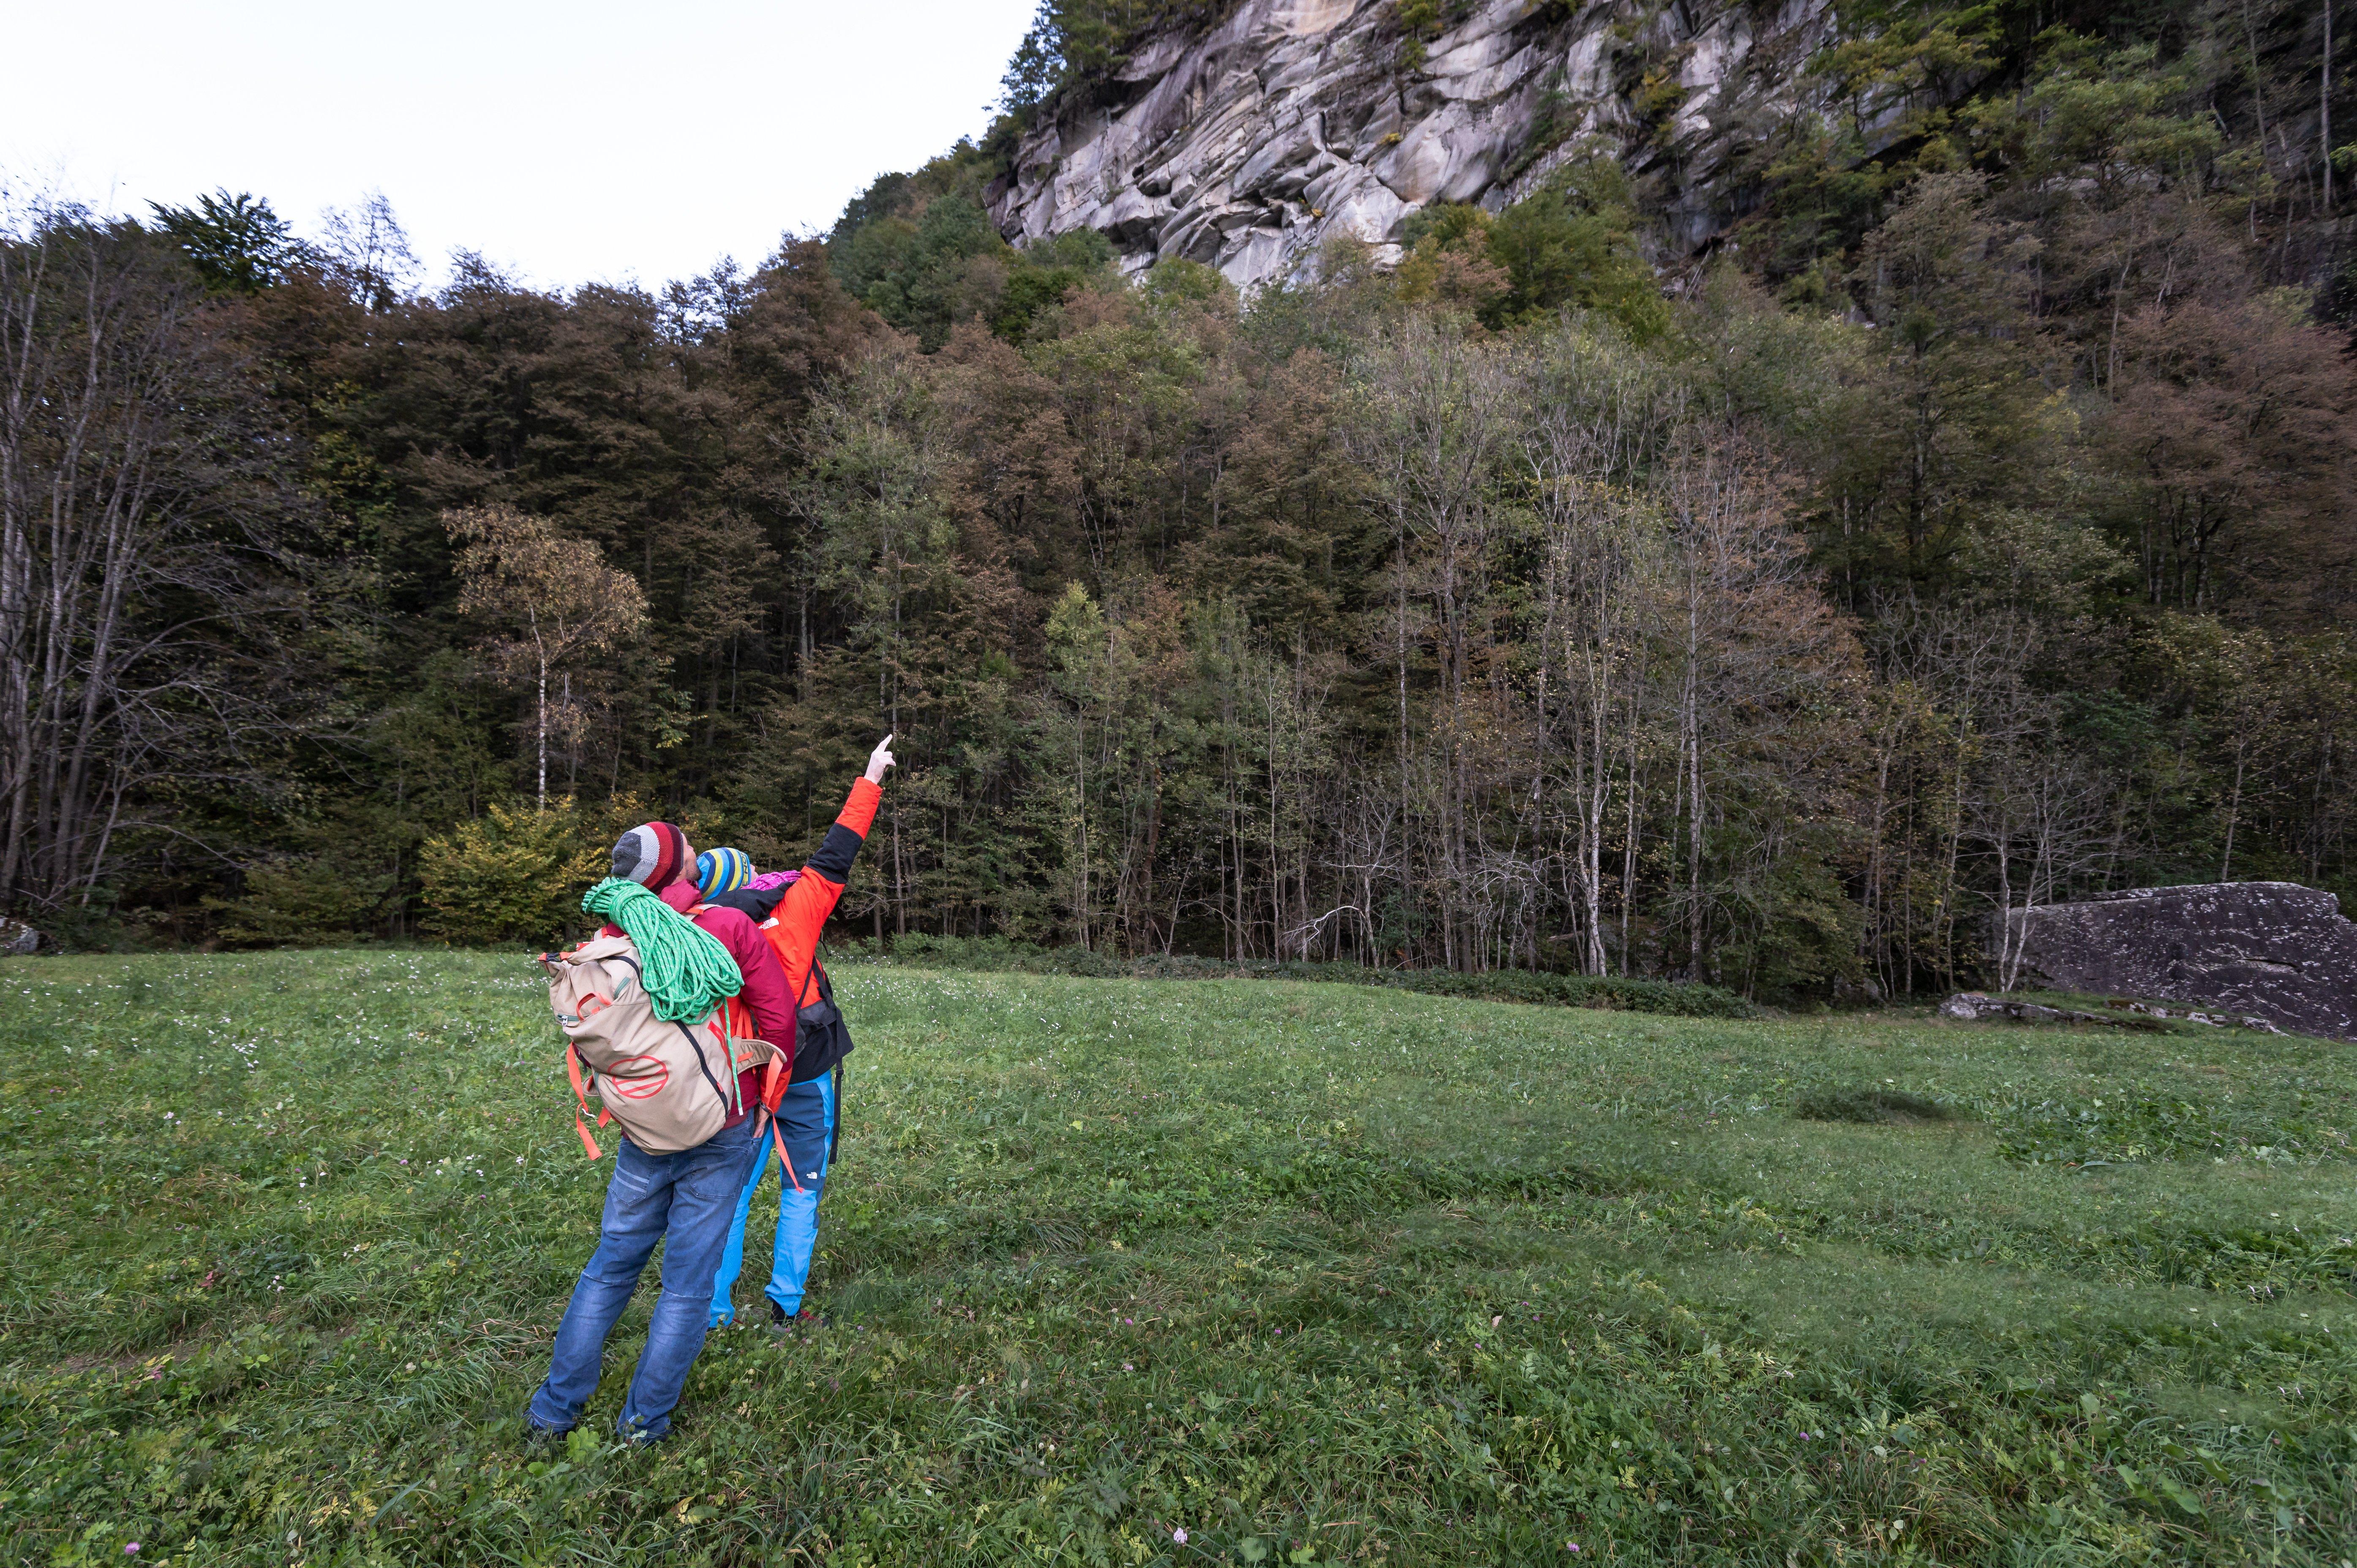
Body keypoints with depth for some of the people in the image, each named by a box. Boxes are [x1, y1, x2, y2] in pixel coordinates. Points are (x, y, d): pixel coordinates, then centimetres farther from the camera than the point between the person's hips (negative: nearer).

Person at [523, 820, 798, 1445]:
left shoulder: (613, 936, -3)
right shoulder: (732, 927, -14)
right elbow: (778, 1016, -11)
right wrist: (766, 1088, 4)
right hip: (722, 1131, -3)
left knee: (610, 1265, 20)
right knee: (688, 1281, 9)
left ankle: (554, 1410, 29)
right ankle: (644, 1422, 20)